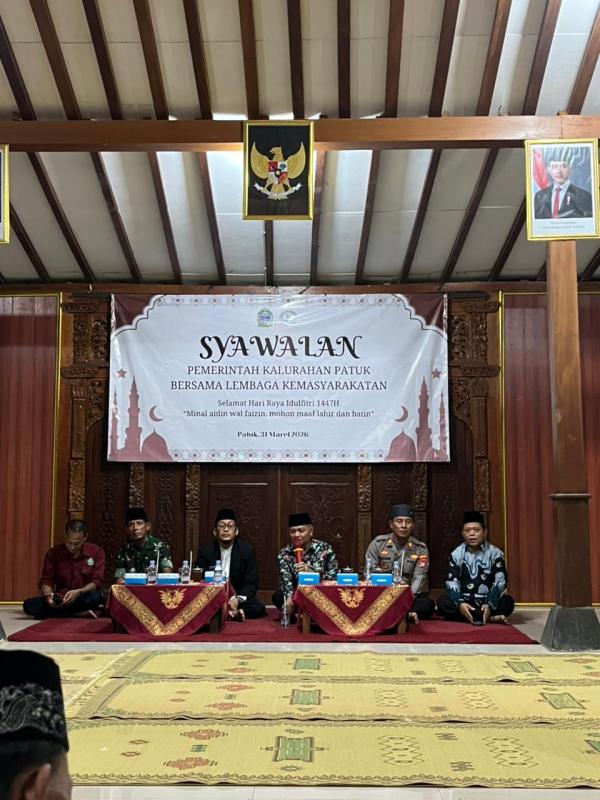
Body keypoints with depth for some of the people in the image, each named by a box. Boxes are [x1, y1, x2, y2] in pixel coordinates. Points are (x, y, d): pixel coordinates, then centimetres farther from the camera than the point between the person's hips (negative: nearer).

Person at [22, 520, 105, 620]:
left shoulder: (96, 552, -5)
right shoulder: (53, 553, 0)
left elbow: (97, 581, -10)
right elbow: (46, 581, 0)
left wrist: (78, 592, -28)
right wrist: (48, 595, -22)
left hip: (83, 599, -3)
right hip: (60, 600, 3)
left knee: (95, 596, -38)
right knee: (29, 605, -24)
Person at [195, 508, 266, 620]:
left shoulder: (247, 550, -1)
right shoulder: (205, 551, 0)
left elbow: (251, 584, -4)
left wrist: (237, 600, -25)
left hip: (238, 598, 0)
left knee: (258, 608, -29)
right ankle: (236, 613, -24)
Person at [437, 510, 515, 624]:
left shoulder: (495, 553, -2)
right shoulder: (456, 554, 3)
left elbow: (500, 581, -11)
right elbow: (452, 582, -7)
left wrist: (489, 605, -28)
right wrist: (460, 603, -27)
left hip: (487, 601, -2)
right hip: (465, 602, 2)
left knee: (507, 602, -29)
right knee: (442, 601, -28)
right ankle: (490, 618, -28)